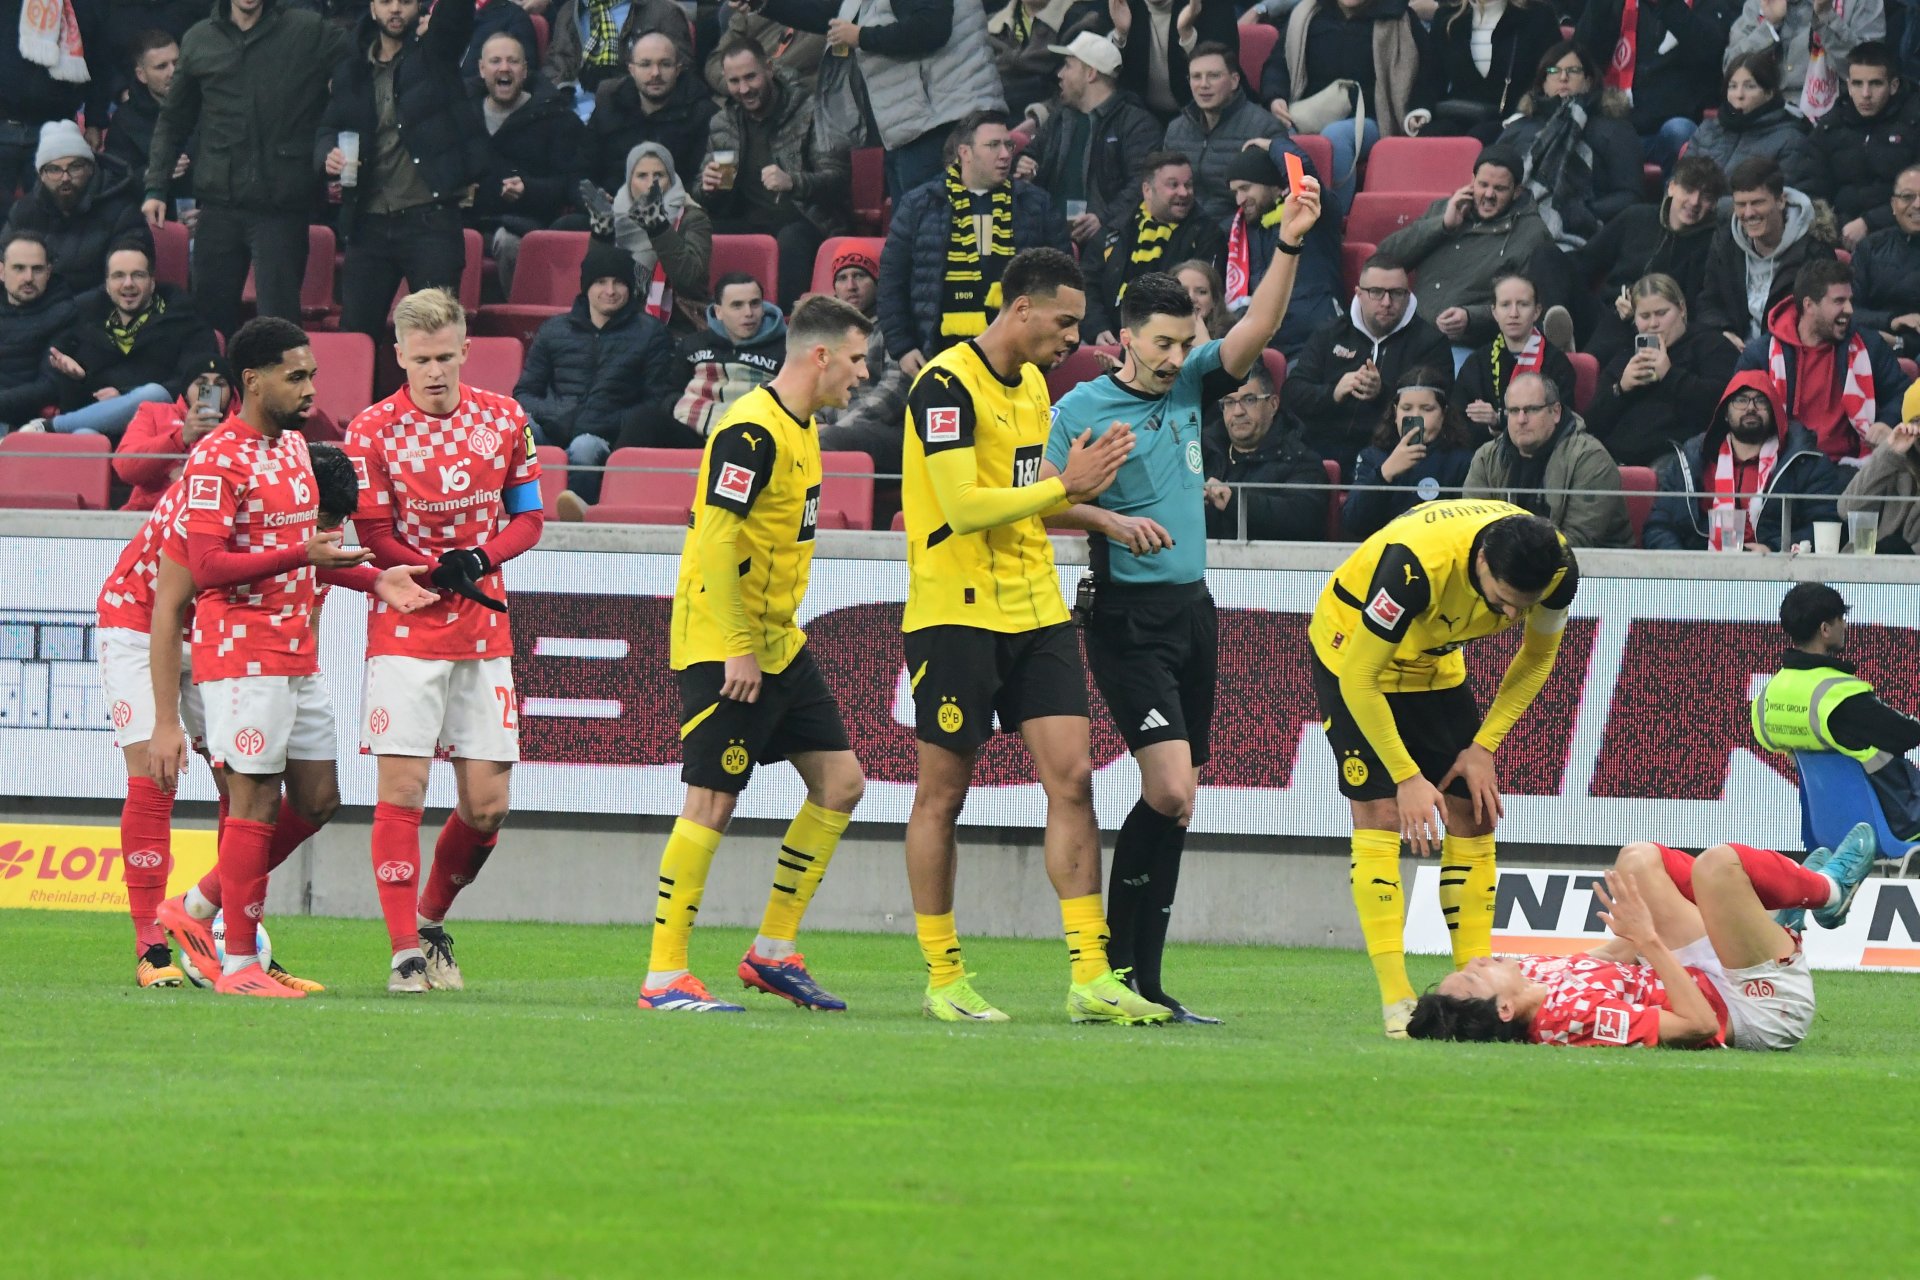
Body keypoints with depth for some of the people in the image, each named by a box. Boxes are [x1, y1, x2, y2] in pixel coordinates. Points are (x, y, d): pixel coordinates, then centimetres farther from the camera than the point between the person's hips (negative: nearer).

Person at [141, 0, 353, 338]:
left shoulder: (311, 33, -1)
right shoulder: (198, 40, 11)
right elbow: (172, 121, 18)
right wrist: (156, 188, 11)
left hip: (281, 208, -3)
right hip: (219, 205, 3)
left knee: (278, 321, -6)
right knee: (211, 314, 6)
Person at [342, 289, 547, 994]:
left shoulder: (504, 418, 6)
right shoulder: (371, 431, -5)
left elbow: (529, 515, 10)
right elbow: (376, 539, -5)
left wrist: (481, 558, -10)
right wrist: (444, 575, -20)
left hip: (485, 636, 3)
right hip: (405, 635, -3)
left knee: (487, 804, 2)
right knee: (402, 790, -9)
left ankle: (433, 919, 24)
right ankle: (406, 953, -6)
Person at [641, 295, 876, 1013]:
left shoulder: (800, 427, 13)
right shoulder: (751, 431, -18)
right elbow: (715, 544, -23)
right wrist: (736, 650, -23)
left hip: (779, 645, 10)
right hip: (725, 650, -10)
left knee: (840, 783, 8)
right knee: (711, 804, -8)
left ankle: (774, 952, 15)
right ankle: (664, 976, -4)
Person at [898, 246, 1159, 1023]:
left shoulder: (1033, 384, 14)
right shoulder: (946, 384, -13)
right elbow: (962, 506, -21)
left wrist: (1080, 491, 4)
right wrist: (1066, 487, -15)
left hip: (1036, 609, 7)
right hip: (956, 610, -7)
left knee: (1071, 778, -2)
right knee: (943, 792, 2)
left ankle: (1090, 979, -4)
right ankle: (942, 978, 10)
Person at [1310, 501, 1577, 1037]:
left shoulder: (1558, 568, -24)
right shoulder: (1416, 565, -41)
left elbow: (1538, 655, -3)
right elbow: (1360, 679, -32)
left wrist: (1484, 746, -9)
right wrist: (1408, 776, -28)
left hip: (1435, 661, 6)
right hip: (1353, 647, -6)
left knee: (1473, 813, -1)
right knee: (1381, 813, -15)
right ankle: (1396, 1000, -16)